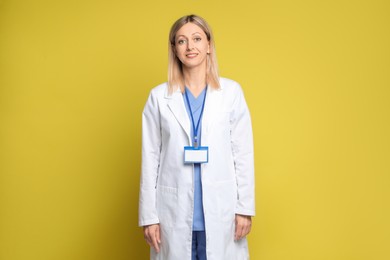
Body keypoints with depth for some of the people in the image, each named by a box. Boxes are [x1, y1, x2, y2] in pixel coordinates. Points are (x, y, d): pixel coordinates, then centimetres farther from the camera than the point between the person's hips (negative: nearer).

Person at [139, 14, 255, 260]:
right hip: (174, 210, 1)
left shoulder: (232, 91, 0)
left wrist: (245, 207, -1)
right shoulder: (159, 97, 1)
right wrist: (149, 215, 1)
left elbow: (243, 153, 1)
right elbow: (151, 159, 2)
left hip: (220, 208, 0)